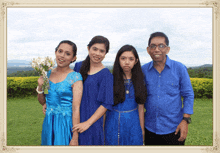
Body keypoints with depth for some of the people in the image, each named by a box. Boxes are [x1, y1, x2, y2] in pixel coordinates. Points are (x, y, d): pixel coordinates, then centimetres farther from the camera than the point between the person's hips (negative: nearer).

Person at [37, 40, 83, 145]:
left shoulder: (75, 77, -12)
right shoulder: (48, 74, 4)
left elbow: (76, 108, -16)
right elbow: (42, 102, 13)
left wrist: (75, 138, -18)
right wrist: (40, 87, -6)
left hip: (66, 125, -5)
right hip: (48, 124, 5)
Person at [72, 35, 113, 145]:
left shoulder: (106, 75, -10)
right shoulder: (78, 67, 4)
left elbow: (106, 104, -12)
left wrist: (88, 123, -17)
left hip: (92, 120, -4)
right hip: (74, 119, 4)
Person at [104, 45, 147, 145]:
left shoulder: (139, 81, 0)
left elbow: (140, 107, 3)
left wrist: (142, 129, 6)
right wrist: (102, 128, -4)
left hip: (133, 123, 1)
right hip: (113, 123, -1)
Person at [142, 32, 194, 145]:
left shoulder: (179, 68, -7)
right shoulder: (143, 70, -1)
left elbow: (188, 95, -2)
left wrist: (185, 120, -11)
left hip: (173, 129, -2)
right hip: (150, 128, 2)